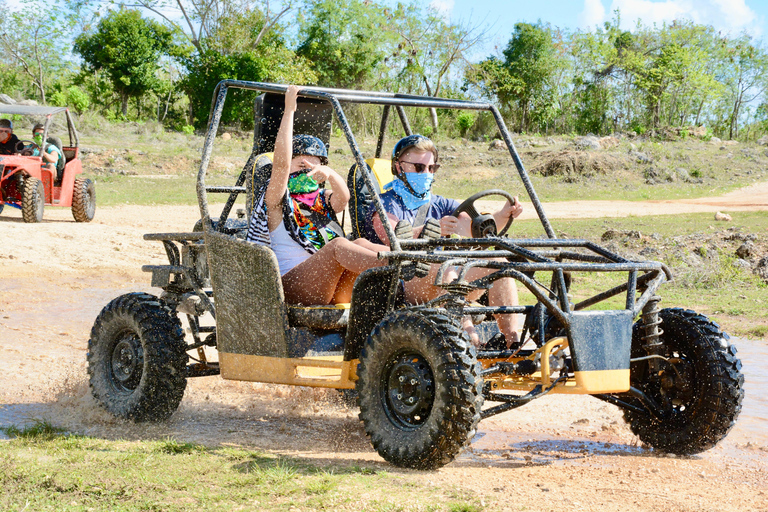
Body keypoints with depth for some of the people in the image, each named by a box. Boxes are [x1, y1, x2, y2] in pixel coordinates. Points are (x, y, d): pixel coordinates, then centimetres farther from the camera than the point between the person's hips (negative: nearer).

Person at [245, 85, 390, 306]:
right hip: (291, 287, -5)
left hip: (332, 292, 5)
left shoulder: (321, 201, 23)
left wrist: (330, 173, -22)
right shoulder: (276, 201, 9)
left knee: (360, 245, -23)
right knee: (337, 246, -30)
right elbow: (281, 162, -9)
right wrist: (289, 110, -10)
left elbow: (343, 196, -1)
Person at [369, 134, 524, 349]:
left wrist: (503, 215, -17)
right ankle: (469, 339, -47)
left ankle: (512, 341, -26)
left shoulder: (438, 204, 20)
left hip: (443, 290, 6)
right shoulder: (387, 204, 0)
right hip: (402, 287, -6)